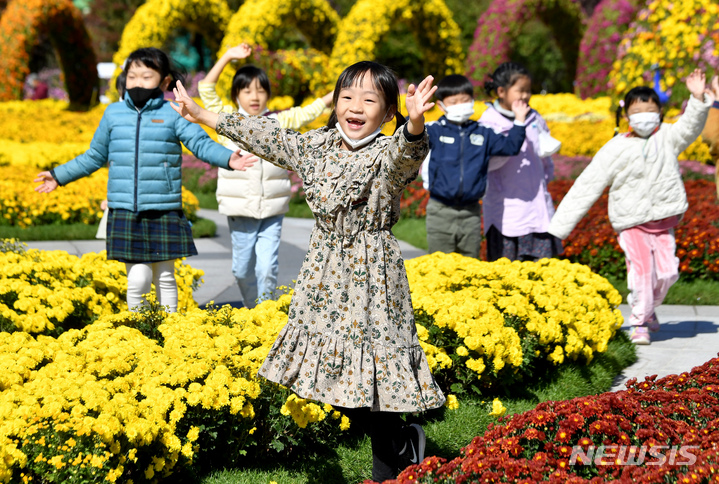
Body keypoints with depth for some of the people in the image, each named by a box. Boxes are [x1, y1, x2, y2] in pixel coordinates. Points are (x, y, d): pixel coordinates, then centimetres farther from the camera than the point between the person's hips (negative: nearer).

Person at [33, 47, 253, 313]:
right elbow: (94, 156, 21)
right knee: (138, 277, -7)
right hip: (125, 213, 1)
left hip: (164, 212, -1)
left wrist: (228, 158, -24)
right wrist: (60, 175, 25)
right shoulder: (114, 114, 8)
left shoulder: (173, 114, 1)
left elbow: (201, 143, -5)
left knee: (164, 276, 9)